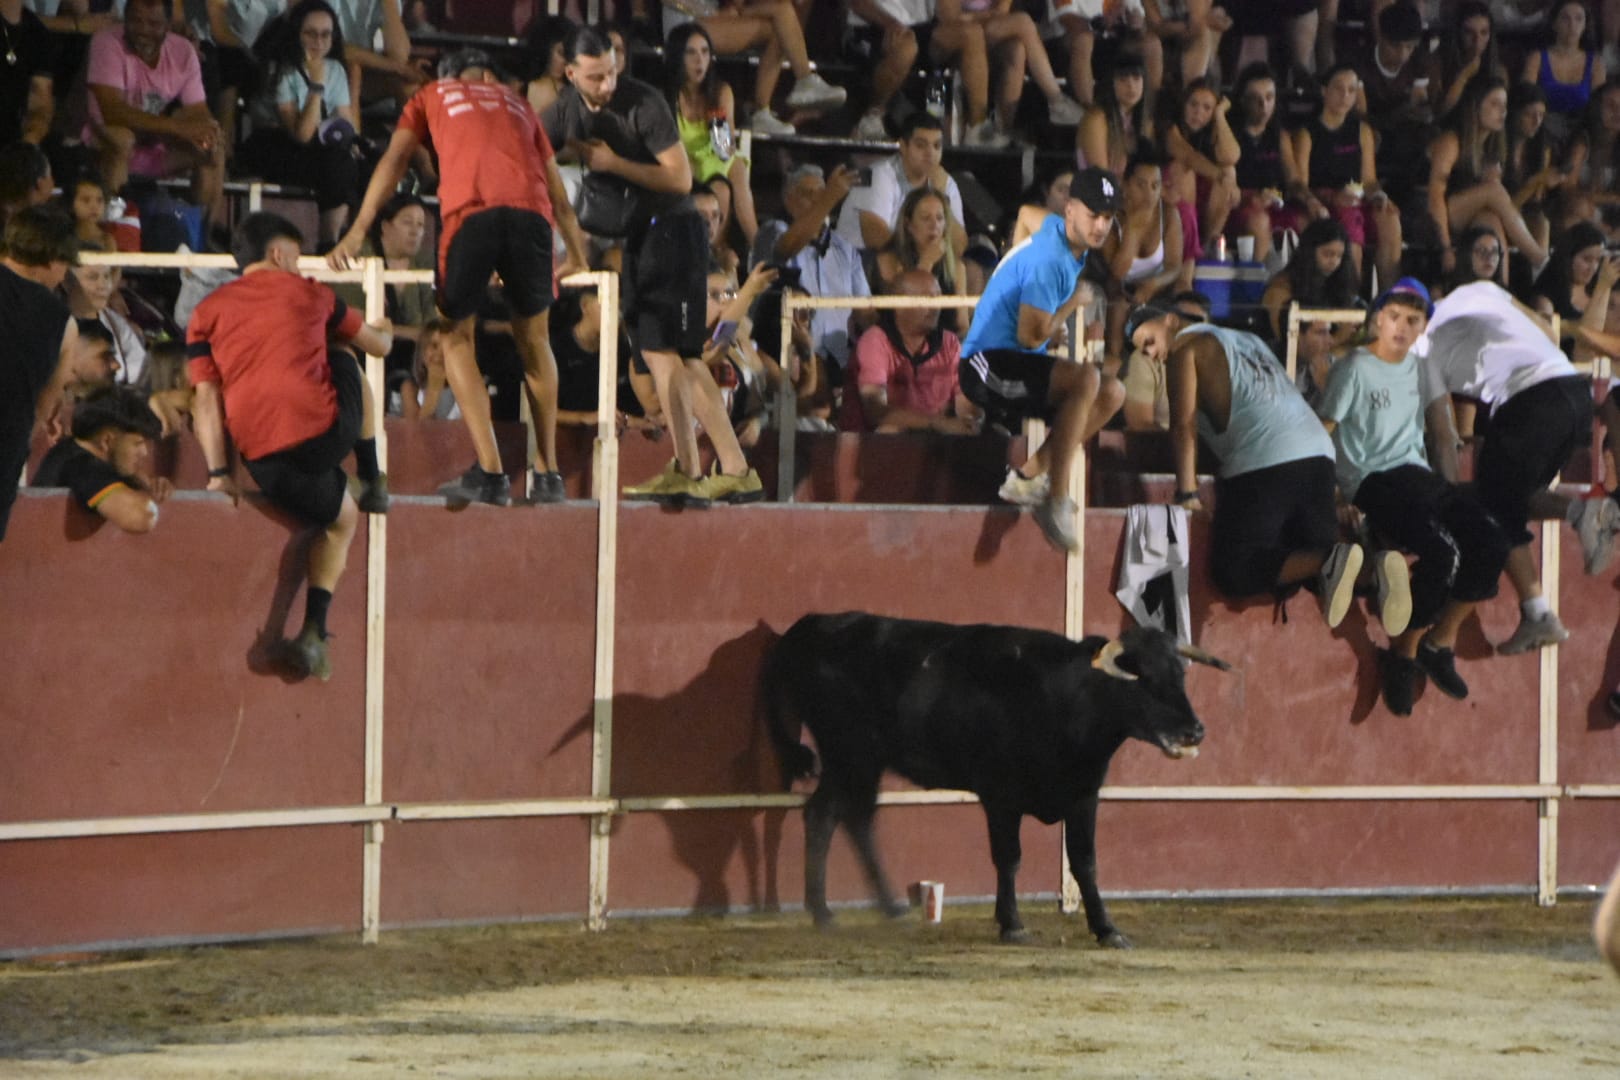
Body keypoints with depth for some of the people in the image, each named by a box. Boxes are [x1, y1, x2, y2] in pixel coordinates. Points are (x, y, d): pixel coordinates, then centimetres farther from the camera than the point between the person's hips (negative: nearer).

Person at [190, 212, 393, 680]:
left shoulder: (208, 312, 16)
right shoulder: (309, 294, 16)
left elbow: (205, 396, 7)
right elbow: (379, 344, 30)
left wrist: (218, 472, 4)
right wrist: (383, 330, 54)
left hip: (264, 461, 2)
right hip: (323, 432, -2)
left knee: (342, 518, 27)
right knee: (344, 359, 31)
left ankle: (314, 630, 12)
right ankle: (372, 482, 30)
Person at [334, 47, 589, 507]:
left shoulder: (431, 96, 30)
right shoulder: (516, 104, 35)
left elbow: (393, 161, 17)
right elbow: (556, 189, 38)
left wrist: (356, 232, 14)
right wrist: (576, 254, 49)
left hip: (469, 213, -2)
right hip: (530, 212, 2)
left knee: (458, 339, 9)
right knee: (533, 341, 19)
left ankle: (489, 471, -5)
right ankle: (548, 473, 18)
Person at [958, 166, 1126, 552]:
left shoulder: (1072, 250, 9)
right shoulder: (1048, 259, -21)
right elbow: (1030, 336, -24)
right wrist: (1072, 304, -5)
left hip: (1022, 366, 11)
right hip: (987, 363, -11)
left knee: (1112, 393, 4)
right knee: (1086, 379, -31)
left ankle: (1029, 476, 4)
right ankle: (1057, 498, -31)